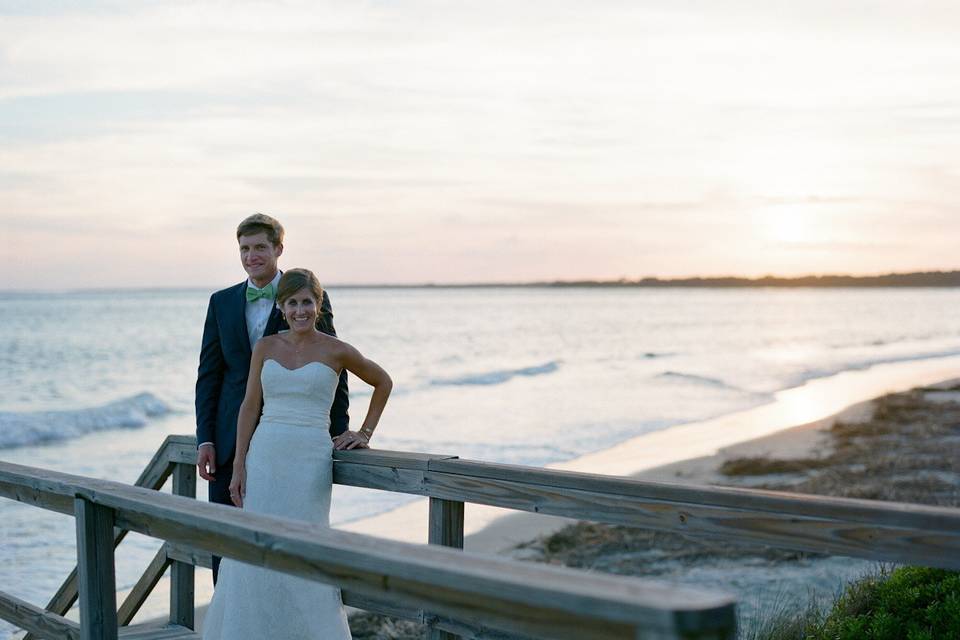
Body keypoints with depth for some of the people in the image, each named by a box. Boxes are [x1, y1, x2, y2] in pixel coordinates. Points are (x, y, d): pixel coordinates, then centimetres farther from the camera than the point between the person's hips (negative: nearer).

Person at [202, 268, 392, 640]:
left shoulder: (336, 351, -1)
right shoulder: (266, 348, 7)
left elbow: (383, 383, 13)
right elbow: (250, 407, 6)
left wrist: (365, 433, 9)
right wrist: (239, 466, 1)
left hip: (309, 460, -3)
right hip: (264, 456, 3)